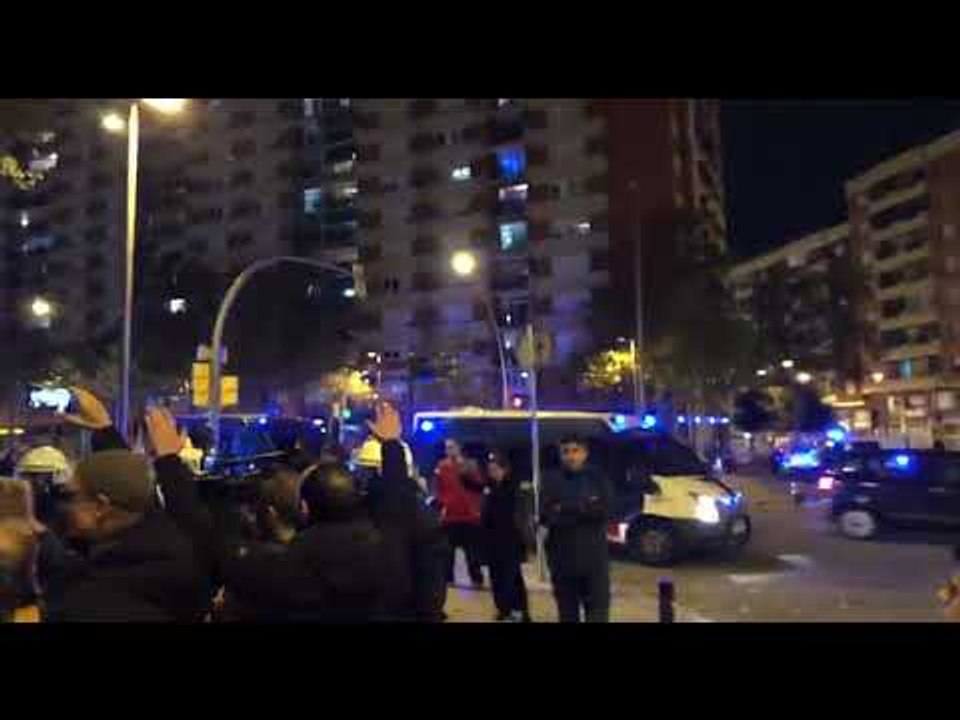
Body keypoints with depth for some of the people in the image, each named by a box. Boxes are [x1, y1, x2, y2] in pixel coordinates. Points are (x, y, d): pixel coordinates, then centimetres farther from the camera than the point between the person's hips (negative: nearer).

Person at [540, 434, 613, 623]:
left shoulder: (597, 477, 4)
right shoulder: (551, 480, 3)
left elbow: (604, 510, -9)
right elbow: (546, 516, -8)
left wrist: (565, 509, -12)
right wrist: (586, 508, -15)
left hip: (594, 556, -1)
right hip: (562, 557, 1)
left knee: (598, 611, -1)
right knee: (567, 611, 11)